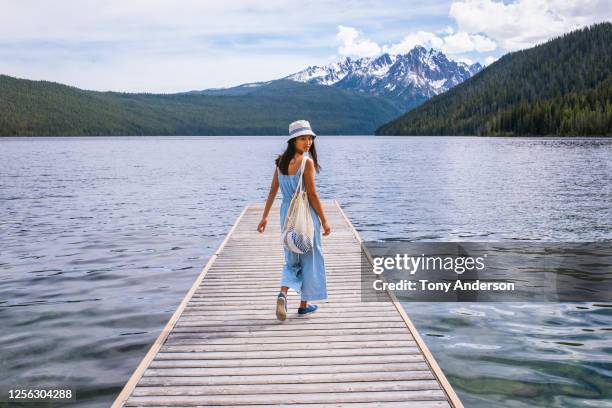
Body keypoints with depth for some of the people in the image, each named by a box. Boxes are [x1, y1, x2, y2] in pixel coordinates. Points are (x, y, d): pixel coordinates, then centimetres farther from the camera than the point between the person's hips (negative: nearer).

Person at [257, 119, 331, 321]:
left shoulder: (281, 160, 5)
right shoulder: (306, 161, -15)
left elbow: (272, 191, 7)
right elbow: (312, 195, -15)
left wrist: (265, 216, 12)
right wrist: (324, 220, -8)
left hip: (286, 212, 6)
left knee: (292, 259, 18)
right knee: (310, 258, 11)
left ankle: (282, 294, -4)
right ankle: (304, 305, 19)